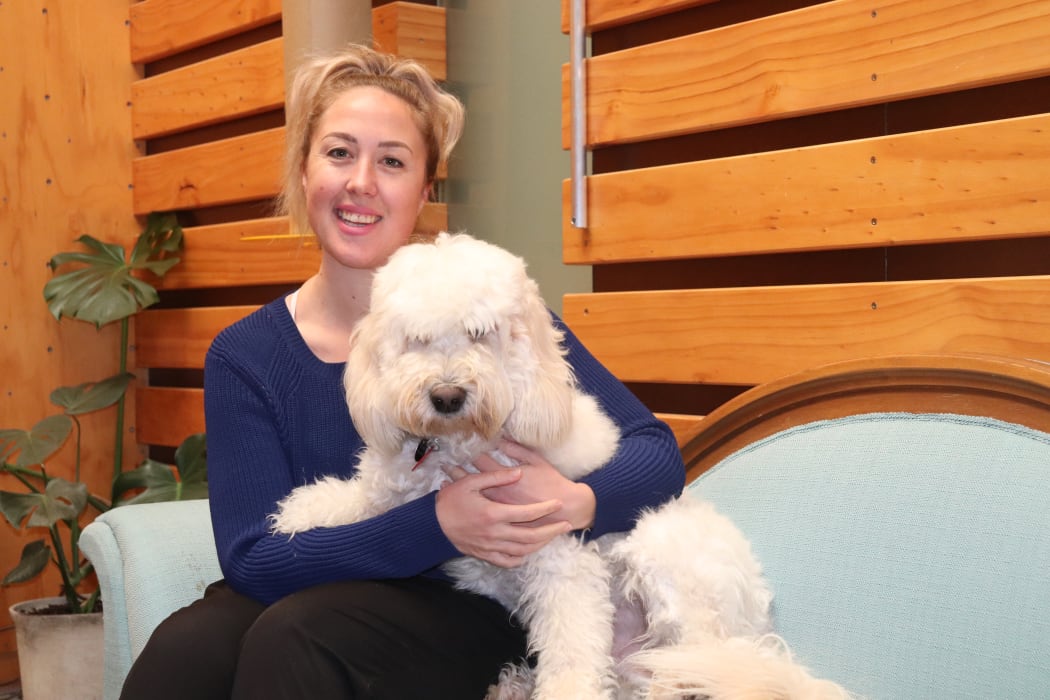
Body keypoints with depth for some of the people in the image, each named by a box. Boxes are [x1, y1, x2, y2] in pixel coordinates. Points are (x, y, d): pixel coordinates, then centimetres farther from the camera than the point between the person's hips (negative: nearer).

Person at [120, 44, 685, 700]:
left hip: (477, 614, -2)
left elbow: (657, 452, -6)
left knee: (295, 632, -31)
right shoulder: (244, 356, -3)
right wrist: (437, 524, -26)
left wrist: (575, 503, -29)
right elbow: (251, 559, -12)